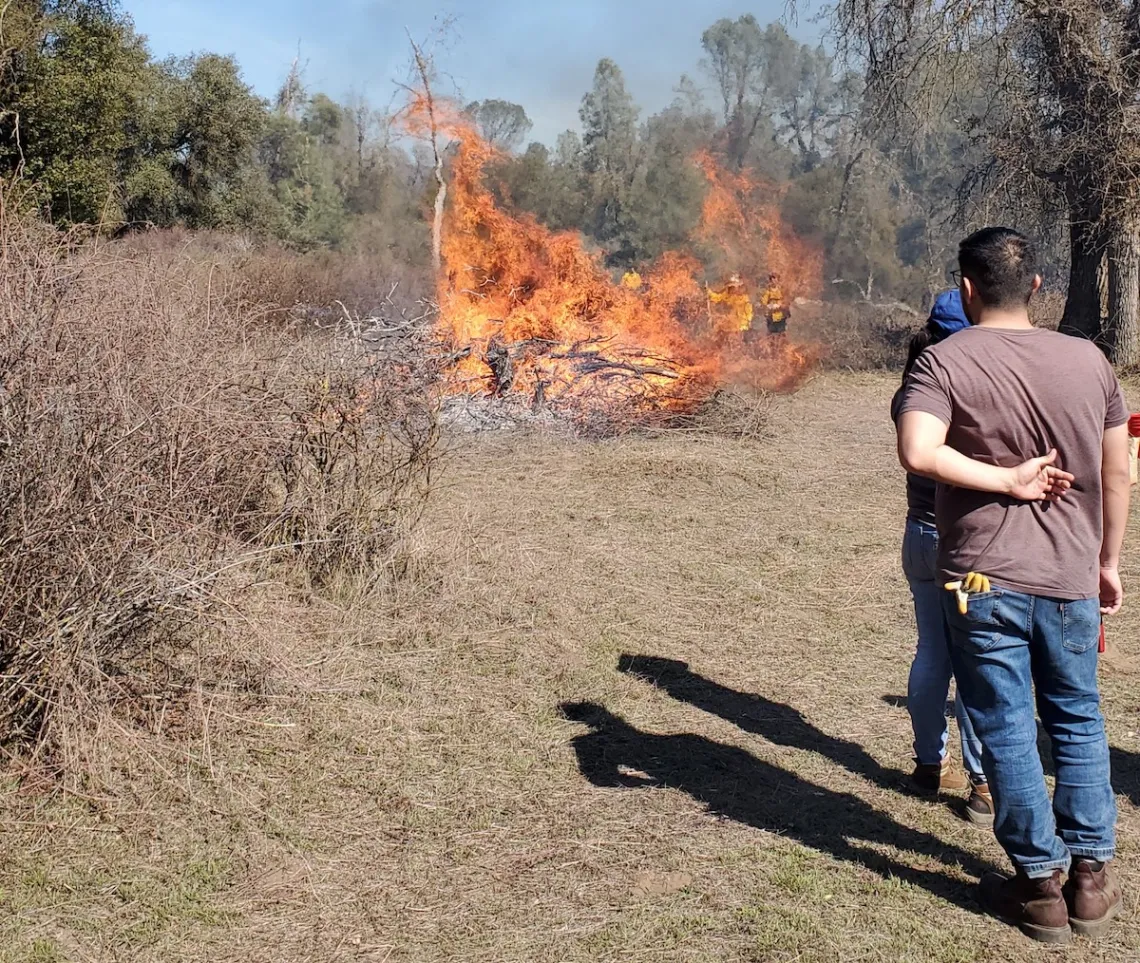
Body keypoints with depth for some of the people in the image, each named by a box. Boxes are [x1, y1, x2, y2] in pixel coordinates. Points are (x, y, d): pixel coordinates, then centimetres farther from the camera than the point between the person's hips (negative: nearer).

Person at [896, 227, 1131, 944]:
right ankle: (1092, 878, 25)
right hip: (1071, 580, 3)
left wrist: (1007, 479, -13)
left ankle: (1041, 885, 17)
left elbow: (918, 454, -25)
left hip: (984, 581, -3)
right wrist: (1109, 561, 18)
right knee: (1079, 724, 18)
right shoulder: (1089, 360, 2)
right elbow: (1117, 473, 7)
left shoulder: (945, 360, -8)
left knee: (1007, 732, 8)